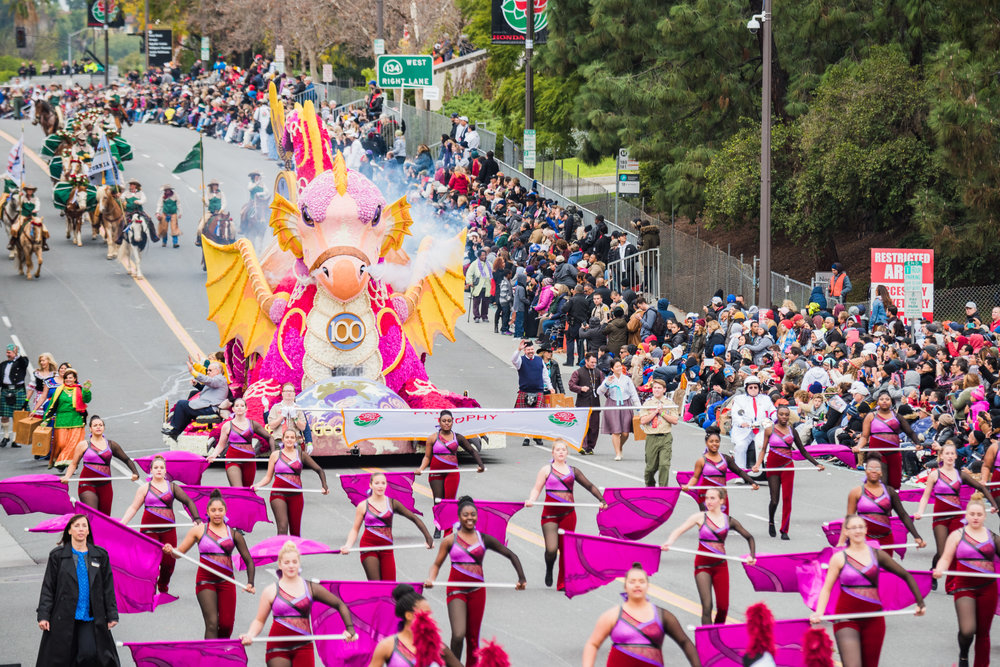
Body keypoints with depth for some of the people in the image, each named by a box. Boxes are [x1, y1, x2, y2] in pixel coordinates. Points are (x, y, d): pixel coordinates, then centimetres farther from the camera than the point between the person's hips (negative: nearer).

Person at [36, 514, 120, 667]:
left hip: (90, 618, 1)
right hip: (63, 618, -1)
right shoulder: (57, 555, 3)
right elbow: (48, 588, 3)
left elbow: (108, 588, 10)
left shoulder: (100, 556, 8)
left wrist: (112, 616, 7)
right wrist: (43, 615, -3)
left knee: (90, 654, -14)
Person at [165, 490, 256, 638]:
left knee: (226, 625, -1)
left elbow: (248, 561, 7)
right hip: (205, 582, -2)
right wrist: (171, 550, -19)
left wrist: (250, 583, -8)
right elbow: (179, 552, 5)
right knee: (212, 624, -14)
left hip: (226, 582, 2)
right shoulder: (199, 530, 3)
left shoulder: (233, 534, 5)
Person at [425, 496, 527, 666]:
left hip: (477, 590, 2)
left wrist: (521, 578, 0)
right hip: (456, 590, -2)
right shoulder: (450, 540, 3)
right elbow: (437, 564, 9)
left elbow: (511, 556, 10)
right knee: (458, 635, -18)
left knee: (473, 638, 7)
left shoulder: (484, 539, 6)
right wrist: (430, 579, -12)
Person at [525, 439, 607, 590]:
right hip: (550, 514, -3)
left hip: (568, 515, 3)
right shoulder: (546, 470, 4)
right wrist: (531, 500, -18)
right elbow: (536, 489, 1)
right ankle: (549, 570, 17)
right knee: (551, 549, -15)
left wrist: (601, 500, 7)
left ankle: (562, 583, 14)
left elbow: (589, 486, 17)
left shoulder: (572, 471, 11)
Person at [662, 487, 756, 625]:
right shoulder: (700, 517, -1)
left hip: (720, 566, 2)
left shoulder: (729, 521, 4)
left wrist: (752, 556, -1)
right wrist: (669, 542, -29)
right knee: (707, 606, -12)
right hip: (702, 566, -2)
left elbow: (749, 538, 14)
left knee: (723, 607, 0)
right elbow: (679, 530, -9)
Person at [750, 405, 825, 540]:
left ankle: (784, 530, 3)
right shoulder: (769, 430, 2)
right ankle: (771, 522, 26)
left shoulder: (792, 431, 5)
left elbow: (803, 451, 9)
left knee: (787, 499, -4)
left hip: (787, 467, 1)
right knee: (774, 500, -3)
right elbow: (764, 449, 5)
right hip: (772, 467, -1)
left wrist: (816, 463, 2)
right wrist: (758, 464, -10)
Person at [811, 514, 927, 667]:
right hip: (847, 619, -3)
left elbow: (906, 576, 12)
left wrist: (920, 602, 5)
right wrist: (819, 613, -14)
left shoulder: (877, 555, 6)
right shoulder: (839, 558, 2)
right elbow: (827, 588, 2)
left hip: (873, 618, 3)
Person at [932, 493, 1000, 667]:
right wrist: (939, 569, -20)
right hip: (964, 587, -3)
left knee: (983, 633, 5)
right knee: (967, 630, -16)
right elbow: (946, 559, 0)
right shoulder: (957, 535, 3)